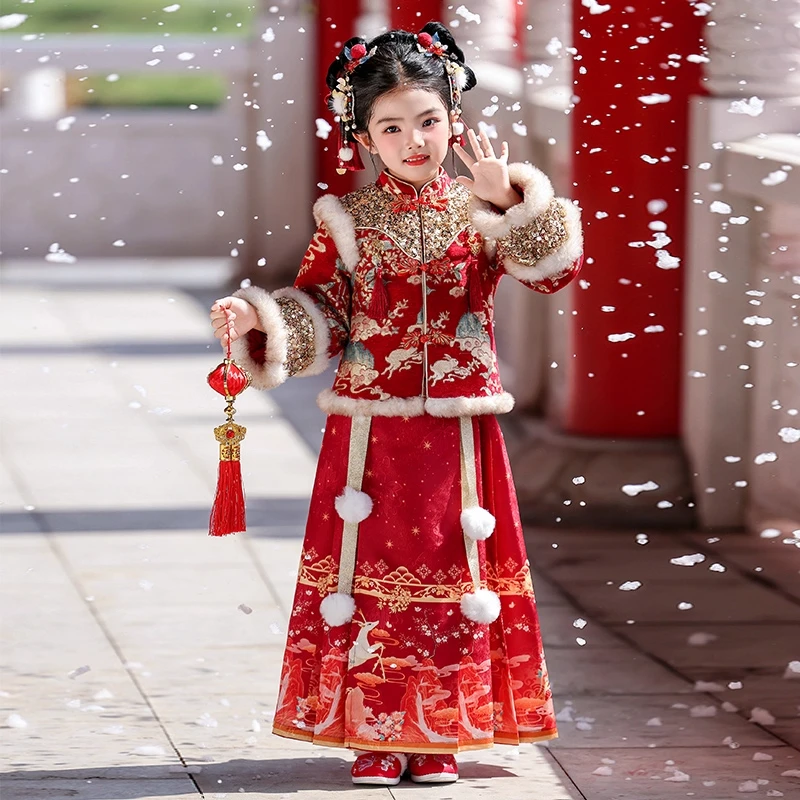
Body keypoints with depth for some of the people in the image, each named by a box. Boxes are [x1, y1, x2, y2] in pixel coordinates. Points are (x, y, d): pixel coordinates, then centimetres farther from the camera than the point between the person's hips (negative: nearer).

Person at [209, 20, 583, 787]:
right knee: (369, 574, 2)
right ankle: (374, 732, 11)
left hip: (457, 435, 0)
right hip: (370, 430, 0)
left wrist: (508, 201, -21)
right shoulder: (347, 221, 2)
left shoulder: (481, 212, 1)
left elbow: (557, 269, -10)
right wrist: (261, 321, -17)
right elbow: (317, 313, 2)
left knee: (451, 572, 5)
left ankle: (440, 732, 15)